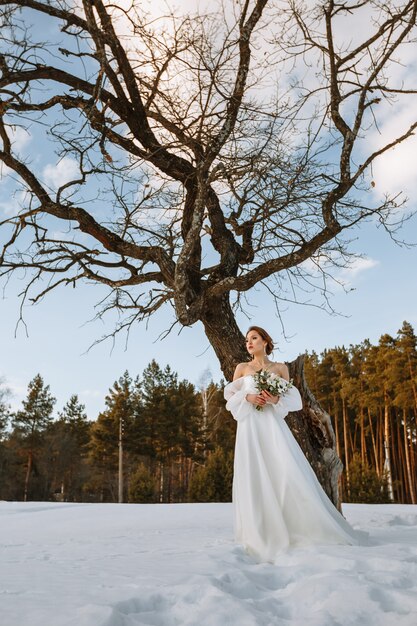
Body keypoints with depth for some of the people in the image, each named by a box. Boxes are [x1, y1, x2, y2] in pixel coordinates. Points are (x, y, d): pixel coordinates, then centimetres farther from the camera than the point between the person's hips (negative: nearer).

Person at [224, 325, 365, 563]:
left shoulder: (280, 368, 13)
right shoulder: (242, 368, 15)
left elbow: (292, 398, 9)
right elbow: (230, 396, 11)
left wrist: (276, 399, -11)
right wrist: (247, 397, -8)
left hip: (273, 425, -1)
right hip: (250, 427, 1)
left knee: (287, 473, -12)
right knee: (253, 476, -6)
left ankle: (305, 527, -3)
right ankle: (261, 533, -1)